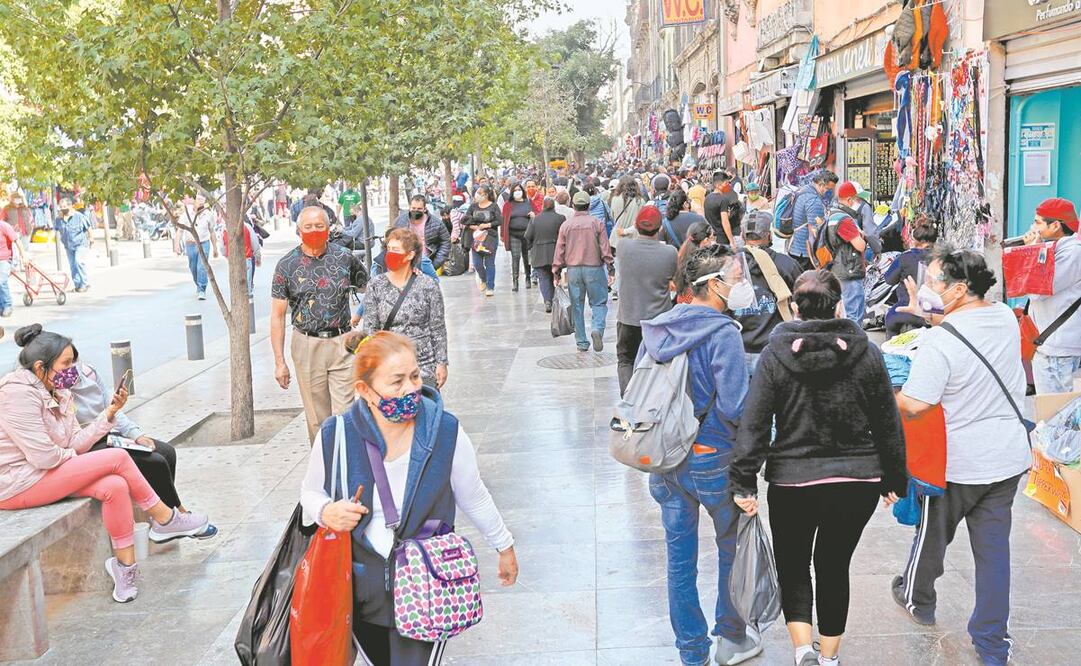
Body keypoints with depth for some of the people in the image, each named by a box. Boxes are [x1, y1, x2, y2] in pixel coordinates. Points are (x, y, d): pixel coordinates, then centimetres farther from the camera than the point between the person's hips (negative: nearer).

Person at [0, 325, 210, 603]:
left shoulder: (59, 393, 9)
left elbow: (76, 444, 5)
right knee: (117, 458, -15)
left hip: (44, 475, 9)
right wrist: (69, 456, -3)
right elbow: (43, 456, -24)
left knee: (115, 486, -14)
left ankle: (125, 567, -9)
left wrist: (109, 413, -5)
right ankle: (164, 520, 3)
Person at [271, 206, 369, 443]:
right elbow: (277, 316, 0)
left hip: (342, 344, 0)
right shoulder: (287, 265, 0)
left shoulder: (345, 257, 2)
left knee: (344, 414, -6)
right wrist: (279, 361, -4)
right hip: (307, 346, 0)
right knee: (317, 419, 8)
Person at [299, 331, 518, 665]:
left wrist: (504, 547, 13)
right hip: (361, 585, 2)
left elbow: (474, 498, 1)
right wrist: (326, 513, -16)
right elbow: (311, 491, 7)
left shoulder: (446, 432, -15)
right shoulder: (335, 436, -13)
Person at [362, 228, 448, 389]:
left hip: (425, 366, -1)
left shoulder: (429, 286, -2)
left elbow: (438, 328, 1)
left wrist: (441, 363, -1)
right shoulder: (376, 285, 1)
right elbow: (370, 329, 3)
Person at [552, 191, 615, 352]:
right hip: (594, 268, -2)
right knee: (599, 303, 6)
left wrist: (556, 272, 11)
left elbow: (559, 251, 4)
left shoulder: (566, 225, 3)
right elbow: (605, 249, -3)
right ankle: (597, 329, -21)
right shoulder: (597, 223, -1)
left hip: (573, 270, 2)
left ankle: (581, 342, 12)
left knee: (577, 306, 9)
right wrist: (611, 269, 2)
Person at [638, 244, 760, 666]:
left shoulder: (657, 328, 2)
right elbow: (734, 406, -23)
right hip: (713, 460, -5)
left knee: (680, 558, 12)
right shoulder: (722, 333, -18)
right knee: (733, 549, 18)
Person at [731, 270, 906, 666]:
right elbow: (888, 423, 3)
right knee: (834, 568, 18)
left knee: (792, 567, 16)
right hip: (858, 481, 2)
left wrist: (744, 482, -5)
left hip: (792, 481, -2)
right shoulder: (866, 354, -3)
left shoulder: (775, 355, -7)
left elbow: (753, 424, -10)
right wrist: (894, 480, 13)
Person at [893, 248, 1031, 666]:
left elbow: (913, 406, -26)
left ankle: (918, 600, 44)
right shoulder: (1006, 318, -2)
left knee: (933, 534, 20)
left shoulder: (939, 342, -24)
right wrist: (925, 315, 11)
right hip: (1009, 457, 5)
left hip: (956, 463, -5)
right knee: (994, 547, 12)